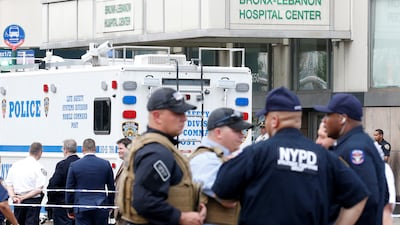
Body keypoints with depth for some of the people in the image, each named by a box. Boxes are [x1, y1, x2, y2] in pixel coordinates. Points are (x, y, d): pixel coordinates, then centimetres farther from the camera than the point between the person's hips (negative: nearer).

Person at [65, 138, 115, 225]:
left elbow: (69, 190, 2)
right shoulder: (106, 164, 1)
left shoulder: (74, 165, -3)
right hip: (101, 208, 2)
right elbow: (111, 188, 8)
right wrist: (110, 206, 19)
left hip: (82, 208, -2)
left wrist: (70, 210, 12)